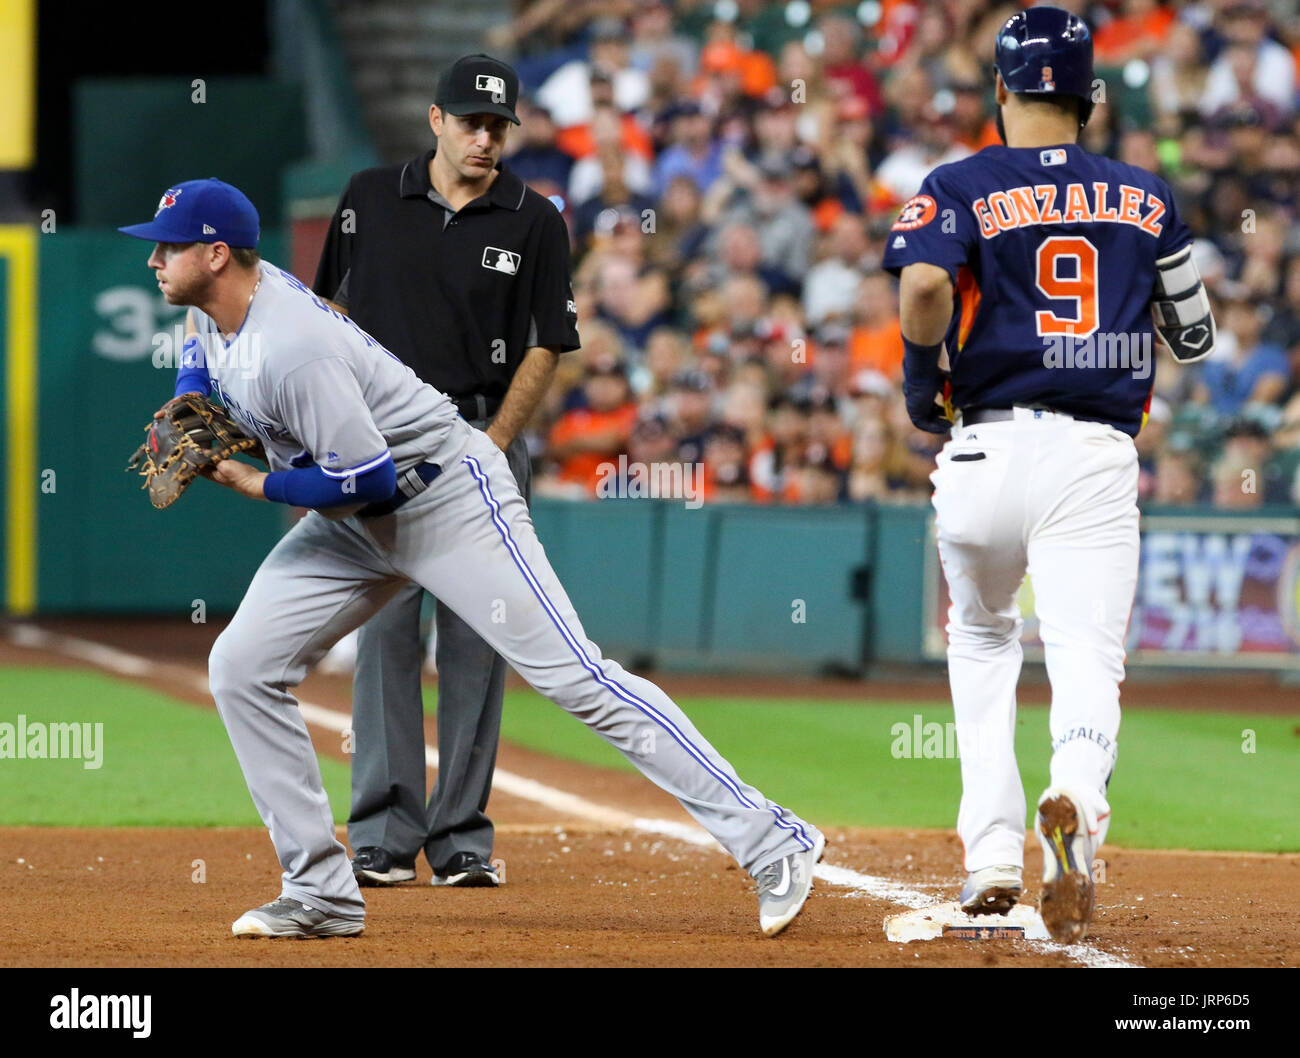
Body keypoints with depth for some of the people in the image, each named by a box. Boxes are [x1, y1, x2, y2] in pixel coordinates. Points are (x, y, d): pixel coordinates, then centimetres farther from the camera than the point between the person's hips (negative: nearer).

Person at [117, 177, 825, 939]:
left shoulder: (291, 351, -30)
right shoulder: (217, 302, -1)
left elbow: (366, 480, -29)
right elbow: (203, 359, 24)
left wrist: (251, 484, -18)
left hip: (448, 498, -10)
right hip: (355, 527, 10)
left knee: (574, 676, -13)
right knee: (241, 669, 0)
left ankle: (771, 844, -12)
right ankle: (324, 894, 5)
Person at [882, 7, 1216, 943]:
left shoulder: (962, 189, 3)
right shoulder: (1146, 197, 12)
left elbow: (925, 283, -18)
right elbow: (1196, 336, 20)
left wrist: (921, 377, 0)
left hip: (986, 446, 0)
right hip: (1098, 459, 0)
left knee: (982, 640, 24)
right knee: (1088, 656, -9)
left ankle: (994, 855, 14)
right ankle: (1078, 796, -43)